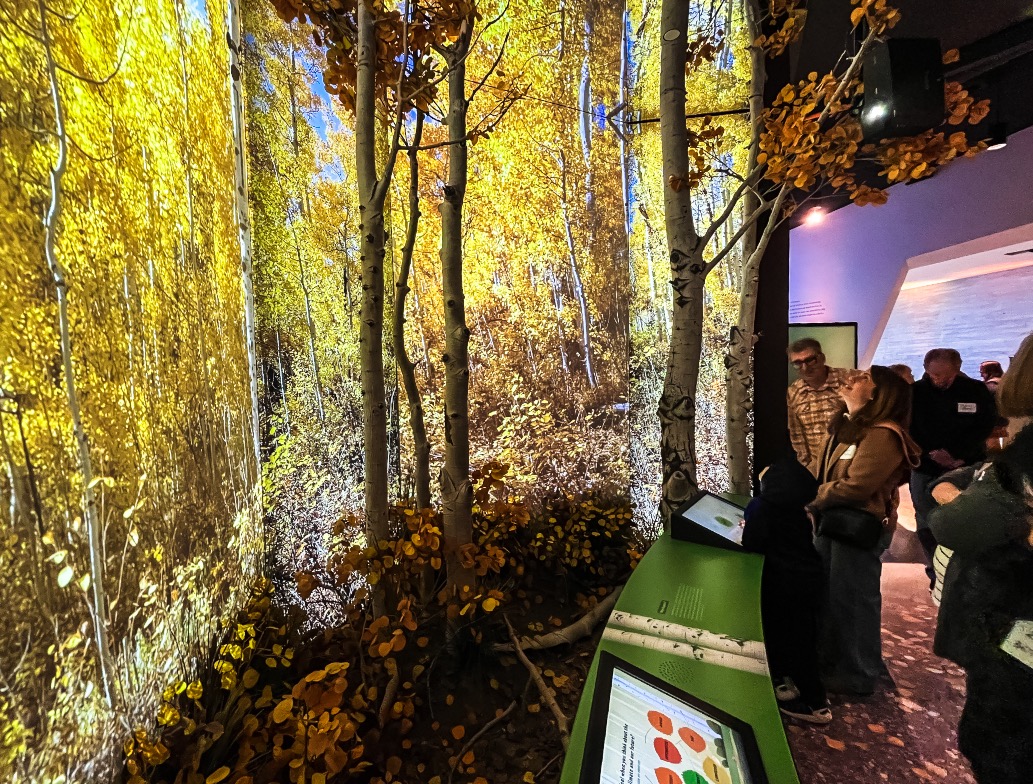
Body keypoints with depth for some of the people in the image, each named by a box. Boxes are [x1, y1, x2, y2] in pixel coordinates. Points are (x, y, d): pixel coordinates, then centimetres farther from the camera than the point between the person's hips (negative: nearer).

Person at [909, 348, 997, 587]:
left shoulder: (977, 390, -1)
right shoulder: (915, 392, -3)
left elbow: (984, 427, -3)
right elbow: (908, 430, 1)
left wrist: (958, 456, -14)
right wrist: (931, 454, -8)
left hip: (965, 469, 0)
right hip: (925, 469, 1)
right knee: (927, 524, 5)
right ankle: (937, 573, 19)